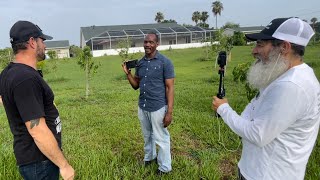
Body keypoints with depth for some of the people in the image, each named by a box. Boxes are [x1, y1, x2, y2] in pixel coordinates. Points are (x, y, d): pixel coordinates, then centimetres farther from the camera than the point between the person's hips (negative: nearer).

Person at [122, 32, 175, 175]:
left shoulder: (165, 62, -11)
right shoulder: (139, 63, 6)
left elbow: (170, 88, -12)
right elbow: (136, 85, 11)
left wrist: (169, 112, -16)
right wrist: (128, 73, -6)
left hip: (158, 108, -5)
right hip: (142, 107, 6)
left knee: (161, 138, 8)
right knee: (147, 136, 22)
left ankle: (164, 167, 27)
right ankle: (149, 156, 45)